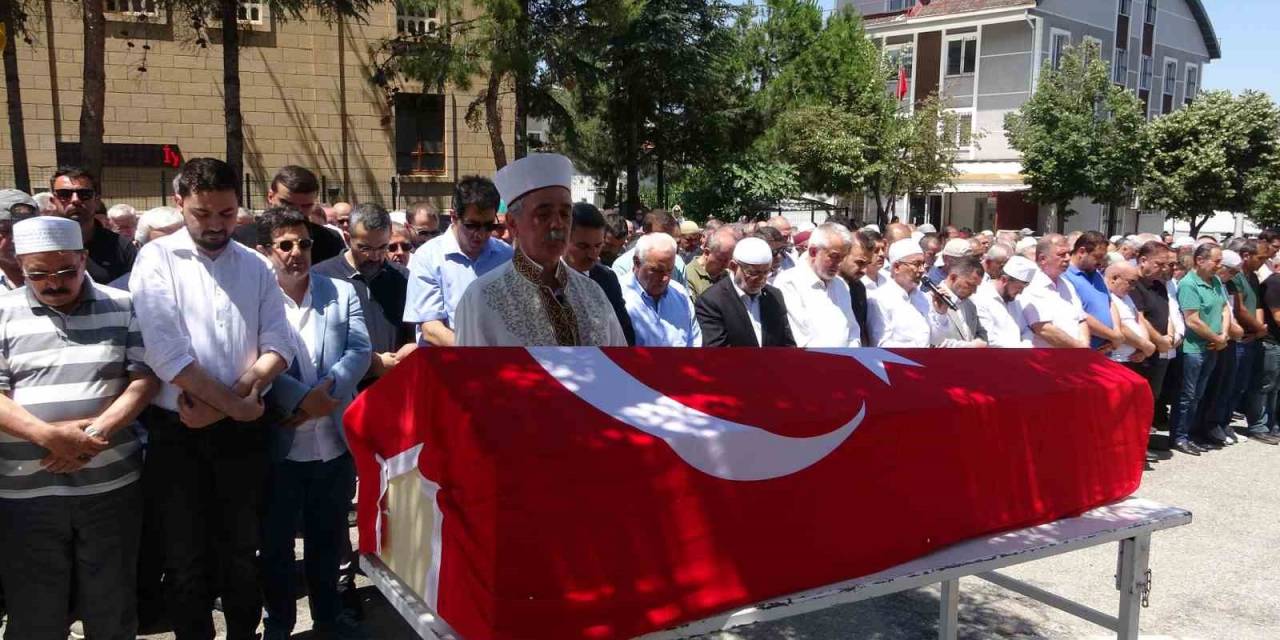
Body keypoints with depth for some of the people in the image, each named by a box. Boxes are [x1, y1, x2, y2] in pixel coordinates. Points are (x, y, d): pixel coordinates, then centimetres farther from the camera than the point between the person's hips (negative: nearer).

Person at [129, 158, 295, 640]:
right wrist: (236, 404, -13)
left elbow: (279, 345, -1)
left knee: (242, 553, 16)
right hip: (178, 431, -2)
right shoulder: (157, 259, -5)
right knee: (187, 560, 9)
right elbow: (166, 352, -15)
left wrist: (224, 403, -13)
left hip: (242, 431, 3)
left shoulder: (255, 265, 5)